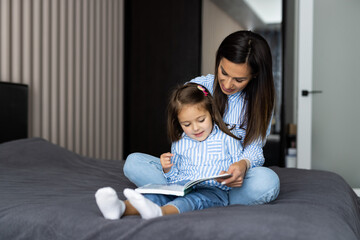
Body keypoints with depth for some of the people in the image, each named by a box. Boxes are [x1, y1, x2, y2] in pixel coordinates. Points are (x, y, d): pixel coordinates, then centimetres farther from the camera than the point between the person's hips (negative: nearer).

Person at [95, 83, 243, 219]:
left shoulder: (227, 140, 7)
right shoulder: (179, 144, 19)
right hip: (181, 189, 4)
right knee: (159, 194, -28)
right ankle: (122, 208, -54)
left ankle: (159, 212, -66)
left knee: (195, 198, -38)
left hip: (213, 191, -3)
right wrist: (167, 169, 2)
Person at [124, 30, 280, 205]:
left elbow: (254, 146, -7)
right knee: (133, 162, -17)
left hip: (230, 181, -1)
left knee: (268, 181, -36)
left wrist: (244, 164, -30)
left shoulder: (261, 101, -3)